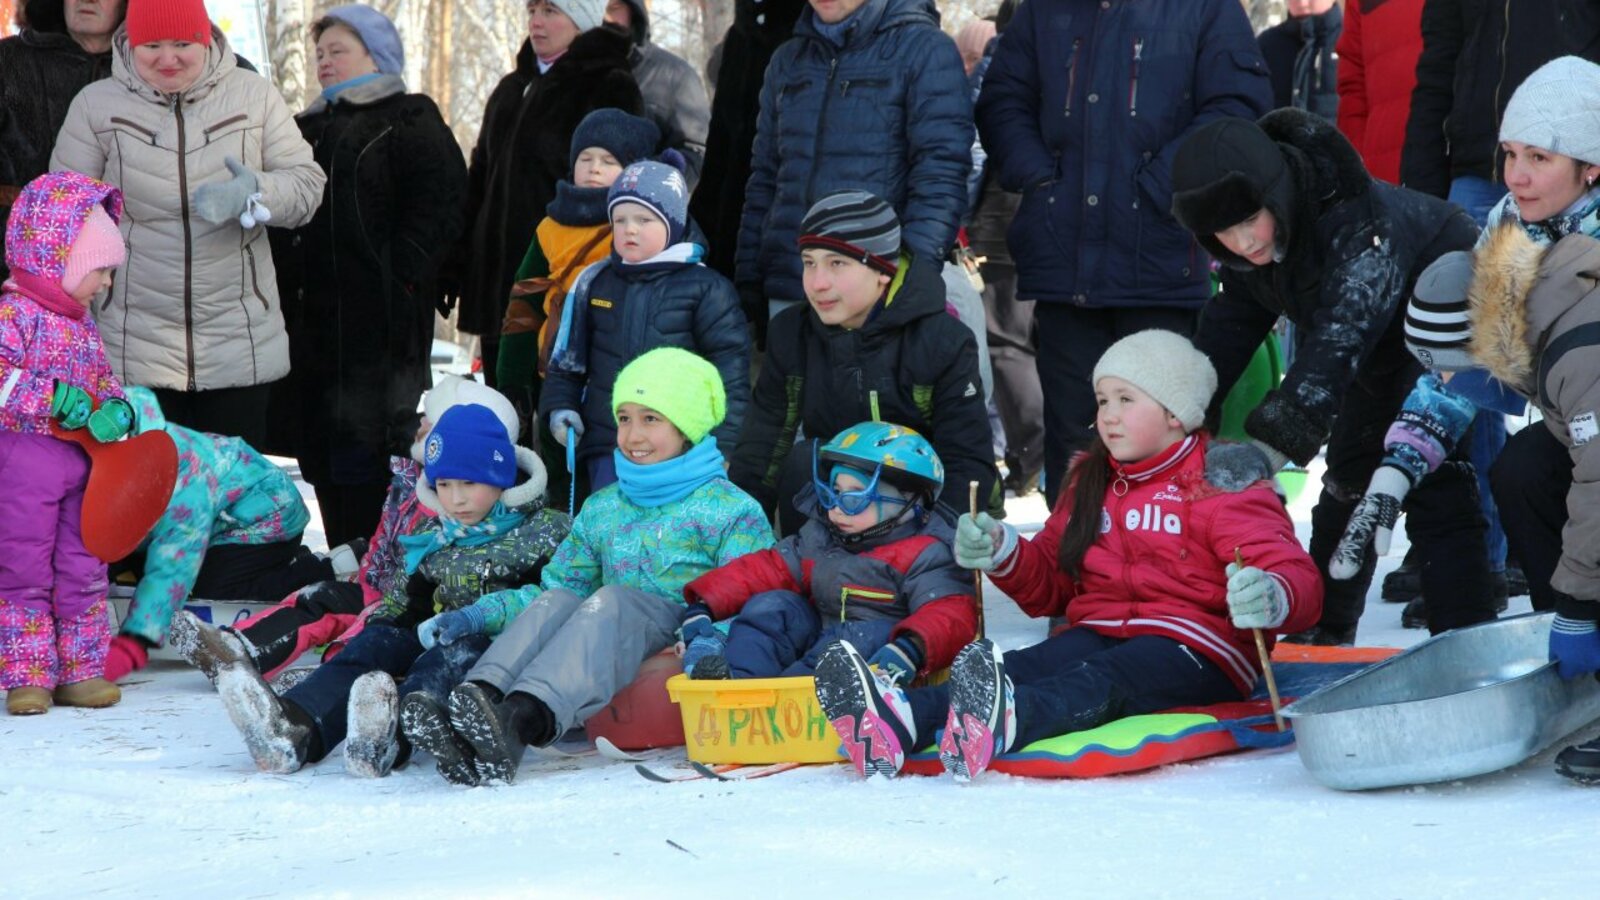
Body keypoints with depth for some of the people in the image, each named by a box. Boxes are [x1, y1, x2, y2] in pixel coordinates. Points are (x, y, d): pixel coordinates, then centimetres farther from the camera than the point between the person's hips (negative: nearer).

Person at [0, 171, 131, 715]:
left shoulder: (82, 324, 13)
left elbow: (103, 378, 21)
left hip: (80, 463, 8)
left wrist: (115, 408, 0)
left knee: (83, 572, 10)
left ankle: (79, 671, 17)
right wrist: (53, 397, -27)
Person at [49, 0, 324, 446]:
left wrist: (253, 194, -20)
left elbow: (307, 183, 1)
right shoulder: (96, 105, 1)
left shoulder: (254, 96, 2)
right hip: (134, 350, -1)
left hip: (240, 343, 1)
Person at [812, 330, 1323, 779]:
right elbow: (1050, 587, 25)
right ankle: (901, 720, -57)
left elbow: (1297, 579, -10)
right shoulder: (1091, 481, 21)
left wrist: (1270, 599, -36)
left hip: (1197, 651, -5)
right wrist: (1002, 555, 3)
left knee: (1102, 679, -36)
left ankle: (1001, 724, -70)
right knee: (1025, 668, -27)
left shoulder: (1223, 482, 1)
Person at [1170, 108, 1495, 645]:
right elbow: (1229, 326, -6)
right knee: (1348, 479, 15)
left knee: (1434, 484, -20)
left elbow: (1339, 344, -49)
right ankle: (1324, 630, 29)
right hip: (1381, 353, 8)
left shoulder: (1359, 223, -41)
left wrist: (1270, 446, -56)